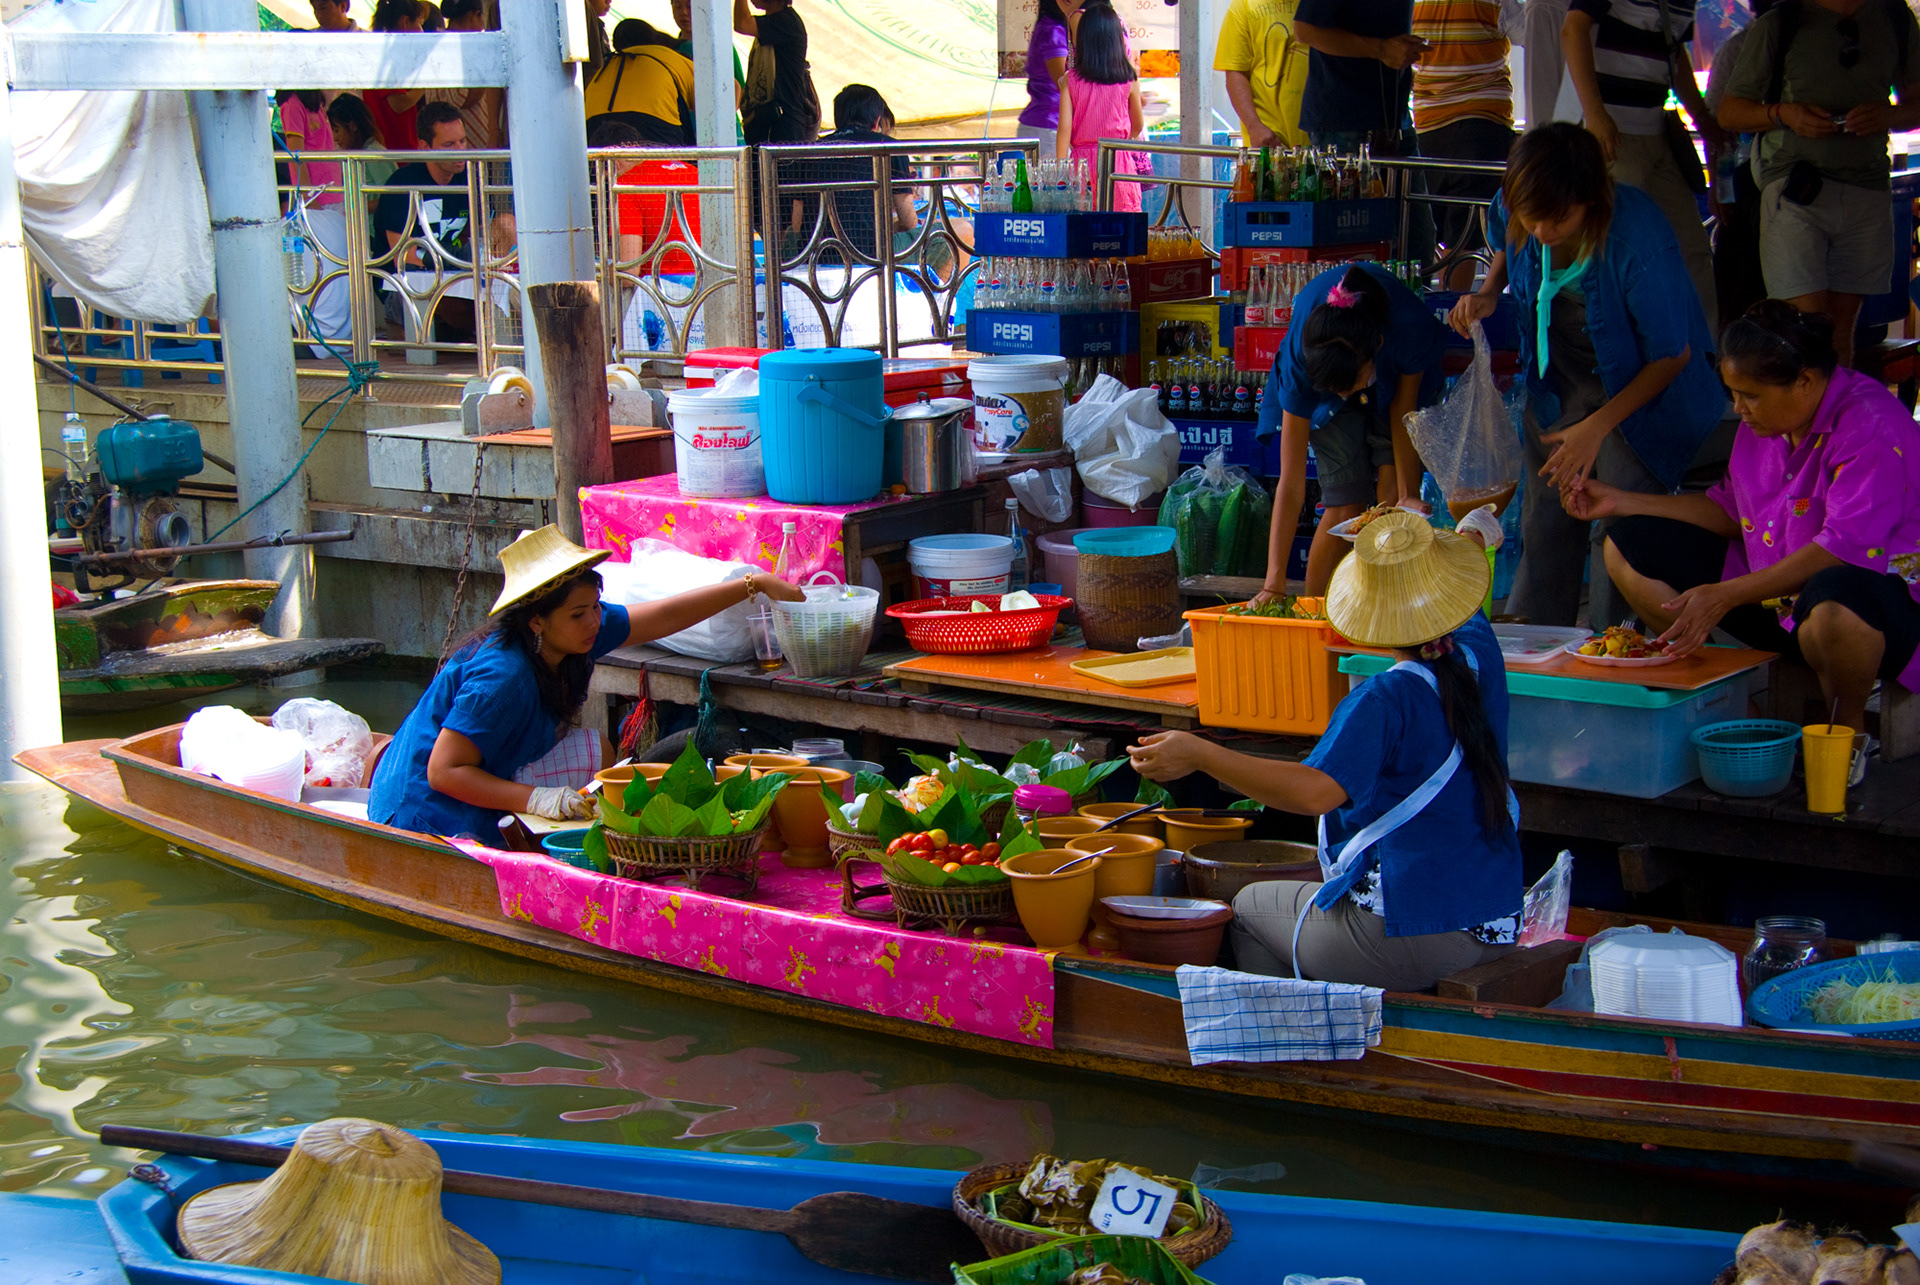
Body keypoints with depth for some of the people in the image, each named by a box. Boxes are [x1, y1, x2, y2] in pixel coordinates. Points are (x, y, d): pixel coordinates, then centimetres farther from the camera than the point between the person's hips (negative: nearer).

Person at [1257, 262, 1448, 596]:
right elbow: (1291, 484, -35)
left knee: (1392, 496, -17)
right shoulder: (1299, 359, -38)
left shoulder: (1410, 329, -42)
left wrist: (1408, 493, -19)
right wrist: (1274, 585, -38)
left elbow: (1404, 409, -19)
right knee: (1347, 506, -15)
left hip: (1395, 377, 1)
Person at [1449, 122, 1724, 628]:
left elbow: (1672, 355, -22)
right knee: (1546, 521, 8)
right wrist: (1487, 294, -9)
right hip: (1560, 383, 5)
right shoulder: (1514, 213, -19)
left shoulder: (1636, 239, -34)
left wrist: (1596, 427, -24)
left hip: (1640, 387, -5)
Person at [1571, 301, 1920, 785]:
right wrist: (1621, 502, 9)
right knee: (1627, 549, 0)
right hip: (1772, 590, 8)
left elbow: (1842, 548, -30)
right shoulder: (1764, 420, 2)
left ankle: (1849, 728, -13)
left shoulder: (1872, 426, -23)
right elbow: (1730, 511, 15)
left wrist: (1725, 596, -33)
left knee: (1832, 607, -47)